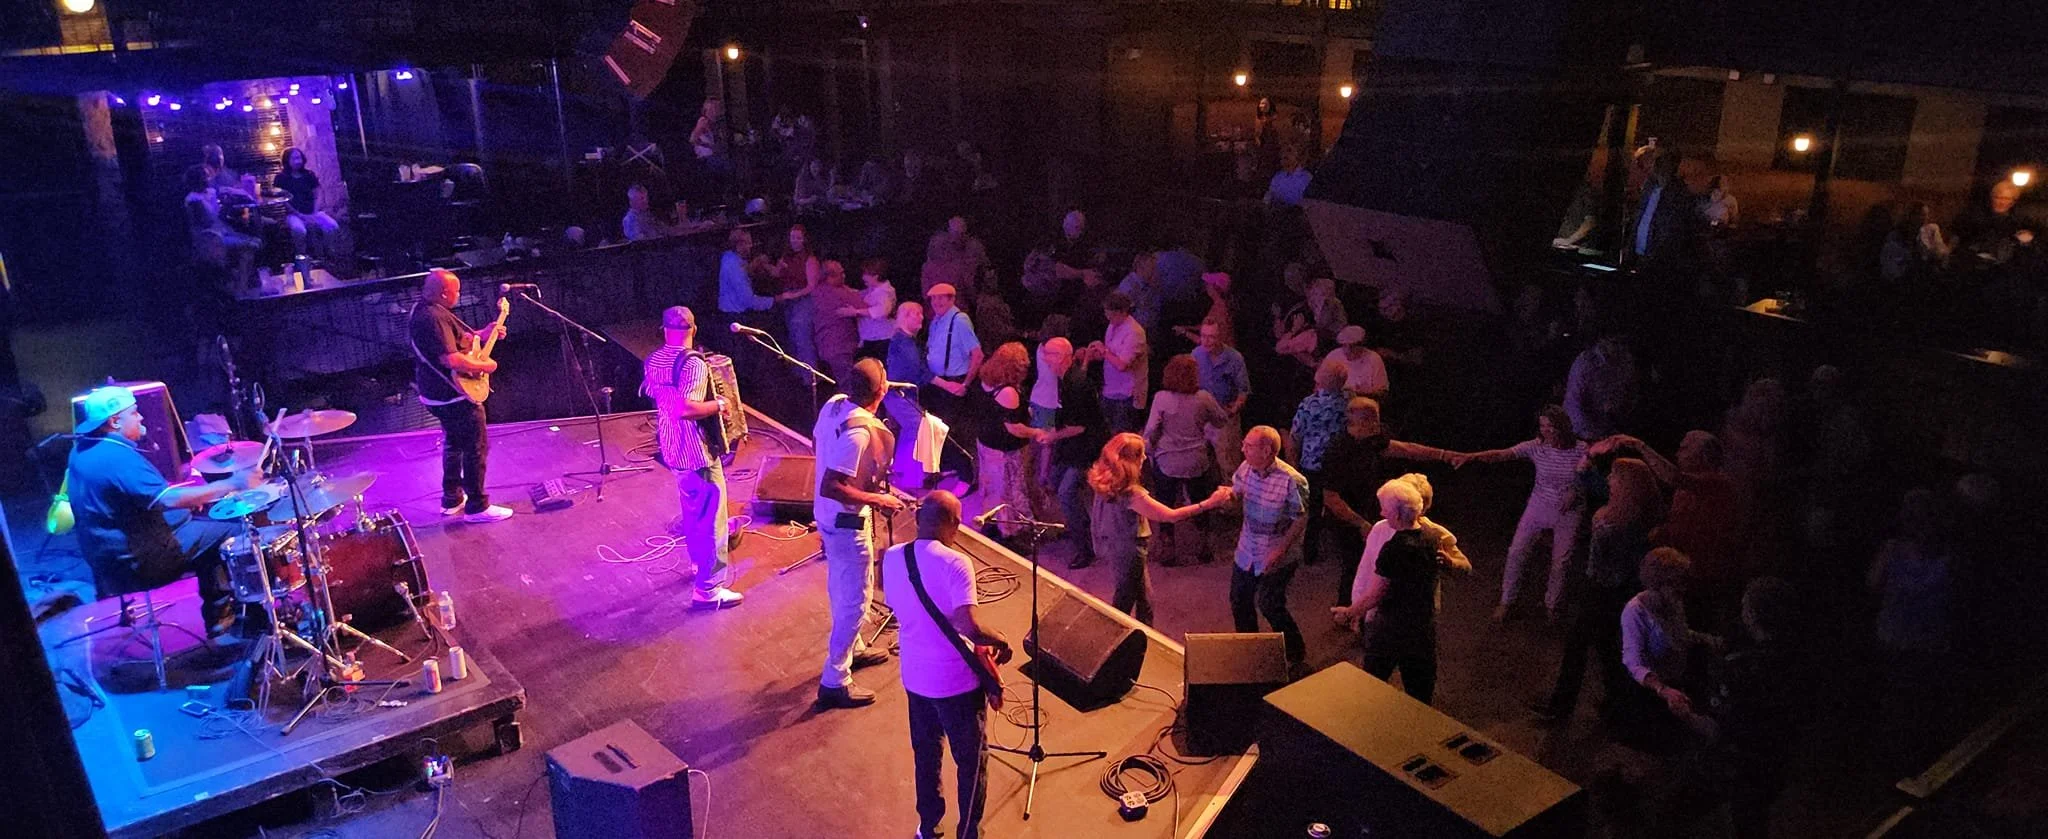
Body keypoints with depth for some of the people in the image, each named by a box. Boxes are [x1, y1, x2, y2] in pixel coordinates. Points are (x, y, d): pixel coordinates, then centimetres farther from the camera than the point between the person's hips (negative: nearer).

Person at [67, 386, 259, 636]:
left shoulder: (82, 449, 6)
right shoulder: (117, 458, -27)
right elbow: (170, 499, -36)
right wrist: (232, 484, -35)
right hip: (137, 559, -10)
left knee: (208, 524, 21)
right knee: (234, 531, -3)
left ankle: (219, 614, 21)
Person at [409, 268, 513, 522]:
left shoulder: (424, 309, 8)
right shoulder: (434, 318, -26)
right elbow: (451, 359, -34)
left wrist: (481, 334, 10)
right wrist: (485, 366, -20)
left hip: (439, 394, 11)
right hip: (455, 397, -11)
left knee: (454, 444, 23)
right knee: (477, 448, -2)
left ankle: (452, 499, 34)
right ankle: (477, 507, 5)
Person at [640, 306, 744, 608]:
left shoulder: (653, 360, 4)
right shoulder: (693, 363, -23)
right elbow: (685, 408, -35)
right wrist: (718, 404, -21)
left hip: (672, 448, 9)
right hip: (697, 452, -9)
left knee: (692, 508, 27)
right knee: (711, 517, 0)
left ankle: (700, 561, 46)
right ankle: (708, 589, 5)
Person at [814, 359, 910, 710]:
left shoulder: (835, 404, -5)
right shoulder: (859, 432, -32)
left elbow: (819, 441, 13)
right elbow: (831, 488, -33)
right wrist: (877, 500, -22)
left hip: (828, 515, 10)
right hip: (847, 522, -9)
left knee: (841, 589, 26)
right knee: (855, 600, 3)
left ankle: (852, 649, 47)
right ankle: (835, 682, 12)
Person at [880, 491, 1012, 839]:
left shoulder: (891, 557, -3)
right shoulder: (955, 563, -24)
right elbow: (971, 627, -33)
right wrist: (1002, 640, -15)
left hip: (914, 677, 6)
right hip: (958, 680, -6)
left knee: (925, 754, 24)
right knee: (971, 761, 13)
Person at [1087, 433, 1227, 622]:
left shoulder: (1108, 482, -8)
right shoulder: (1130, 494, -33)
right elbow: (1171, 516, -31)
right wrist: (1209, 503, -28)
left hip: (1116, 547, 8)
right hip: (1129, 553, -8)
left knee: (1143, 598, 23)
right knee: (1126, 600, 13)